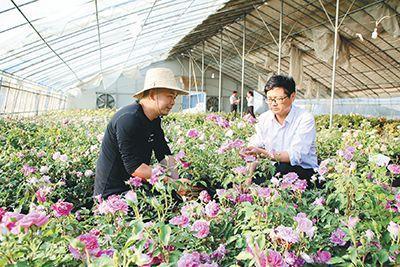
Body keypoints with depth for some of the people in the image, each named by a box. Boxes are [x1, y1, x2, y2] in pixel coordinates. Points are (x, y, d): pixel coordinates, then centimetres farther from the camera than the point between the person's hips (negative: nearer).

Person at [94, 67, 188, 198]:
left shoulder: (155, 120, 7)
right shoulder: (129, 119, -23)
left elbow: (165, 155, 7)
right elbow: (134, 167, -26)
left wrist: (176, 180, -10)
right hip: (113, 192, -8)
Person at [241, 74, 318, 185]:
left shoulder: (305, 119, -15)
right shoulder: (264, 118, 2)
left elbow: (295, 156, -26)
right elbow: (255, 147, -2)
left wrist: (263, 153, -38)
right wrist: (249, 175, -18)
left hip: (303, 171, -3)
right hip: (273, 168, 3)